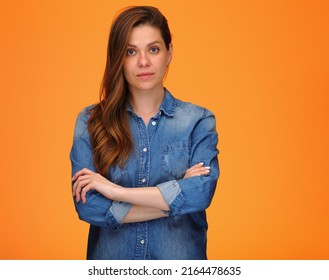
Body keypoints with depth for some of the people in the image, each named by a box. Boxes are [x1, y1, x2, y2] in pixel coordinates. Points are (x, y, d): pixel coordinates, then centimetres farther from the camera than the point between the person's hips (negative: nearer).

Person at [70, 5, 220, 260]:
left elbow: (201, 192, -20)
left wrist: (116, 190, -19)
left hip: (180, 255, 0)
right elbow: (88, 206, -15)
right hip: (110, 256, 0)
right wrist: (176, 198, -17)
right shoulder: (90, 122, -6)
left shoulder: (199, 121, -6)